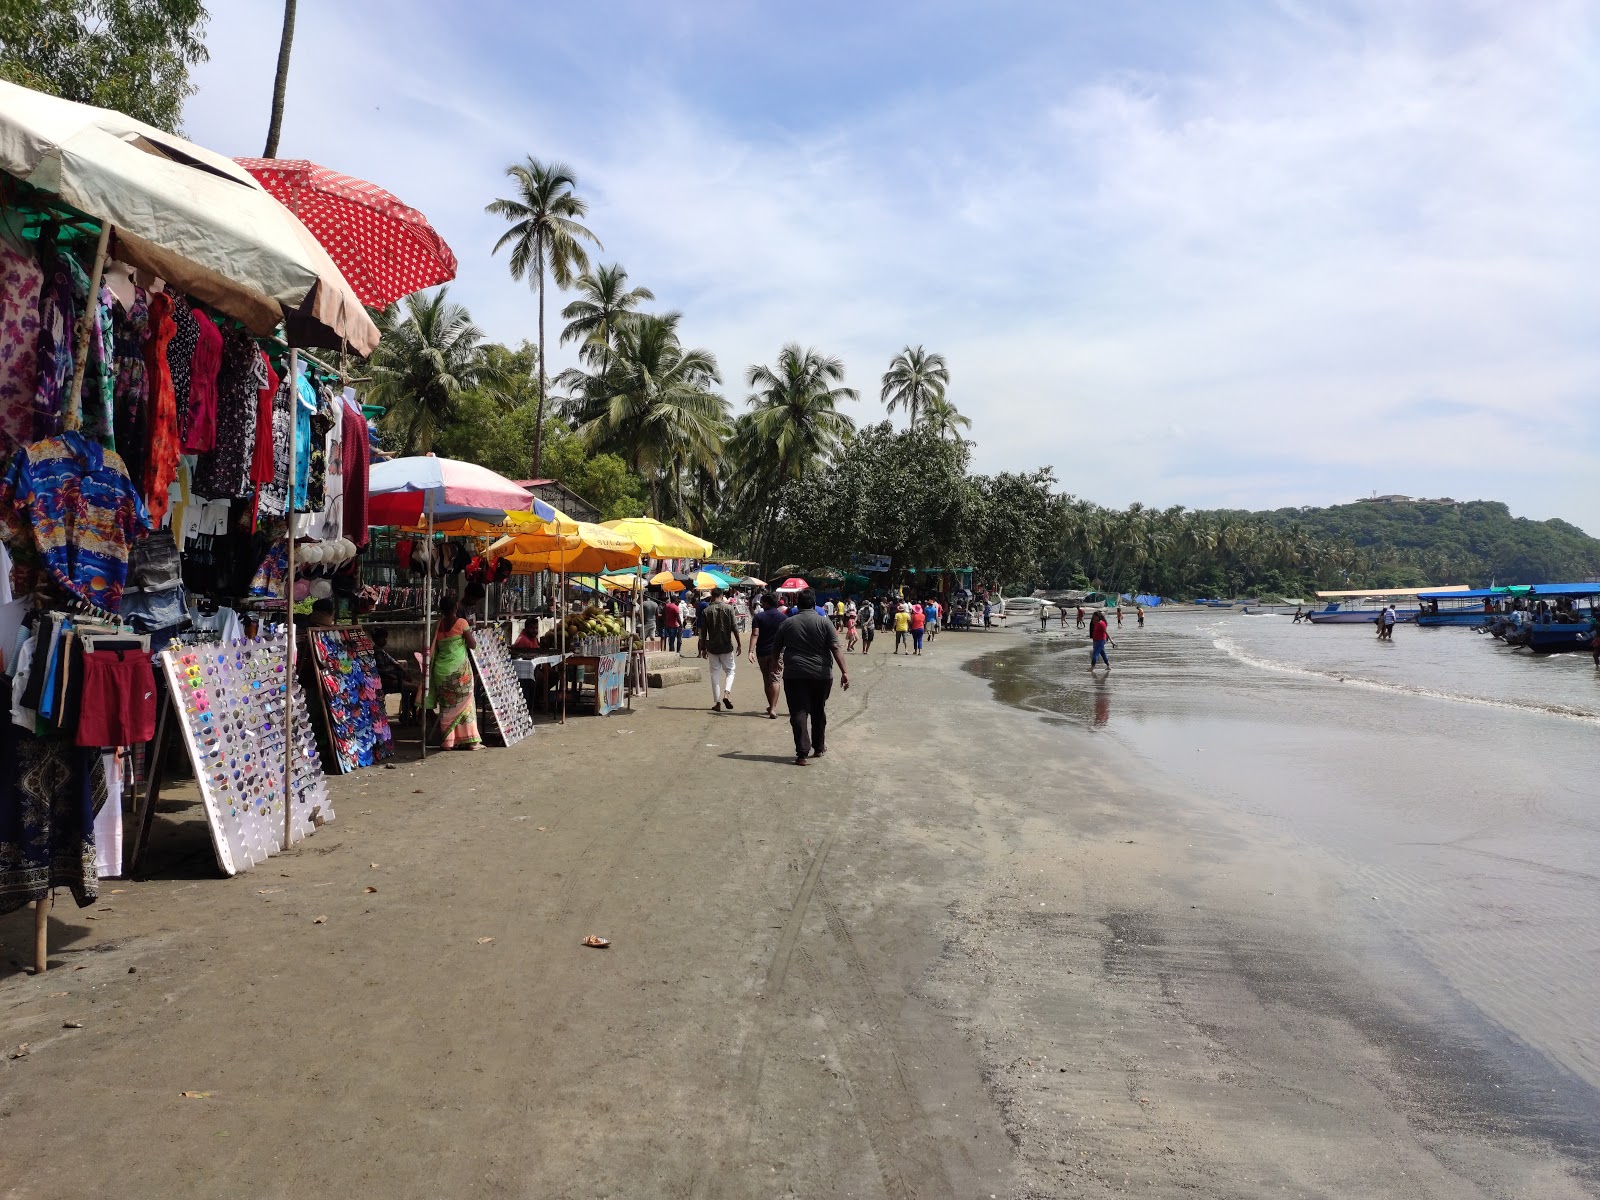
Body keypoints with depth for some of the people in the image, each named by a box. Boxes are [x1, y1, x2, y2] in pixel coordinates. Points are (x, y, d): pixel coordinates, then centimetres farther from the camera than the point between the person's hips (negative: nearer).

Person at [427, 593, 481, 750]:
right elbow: (473, 645, -5)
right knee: (464, 703, 5)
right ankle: (470, 740, 5)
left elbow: (435, 649, 10)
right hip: (459, 669, -4)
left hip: (441, 670, 4)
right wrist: (469, 630, 9)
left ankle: (449, 741, 9)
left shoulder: (437, 625, 4)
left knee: (446, 705, 10)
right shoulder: (461, 622, -8)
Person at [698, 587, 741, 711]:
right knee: (730, 671, 13)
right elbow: (734, 628, -7)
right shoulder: (728, 608, -4)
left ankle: (717, 703, 7)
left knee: (715, 673, 8)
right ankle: (726, 694, -11)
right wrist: (739, 644, 0)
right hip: (726, 646, -1)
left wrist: (703, 648, 9)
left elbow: (703, 631, 1)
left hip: (712, 647, 1)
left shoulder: (706, 611, 0)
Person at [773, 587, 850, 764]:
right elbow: (835, 648, -10)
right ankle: (818, 748, 28)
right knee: (818, 712, 17)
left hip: (794, 674, 0)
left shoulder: (787, 623, 4)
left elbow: (777, 649, 13)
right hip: (821, 675, 0)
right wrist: (844, 671, -13)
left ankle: (802, 753, -9)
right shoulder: (824, 622, -2)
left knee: (798, 713, 0)